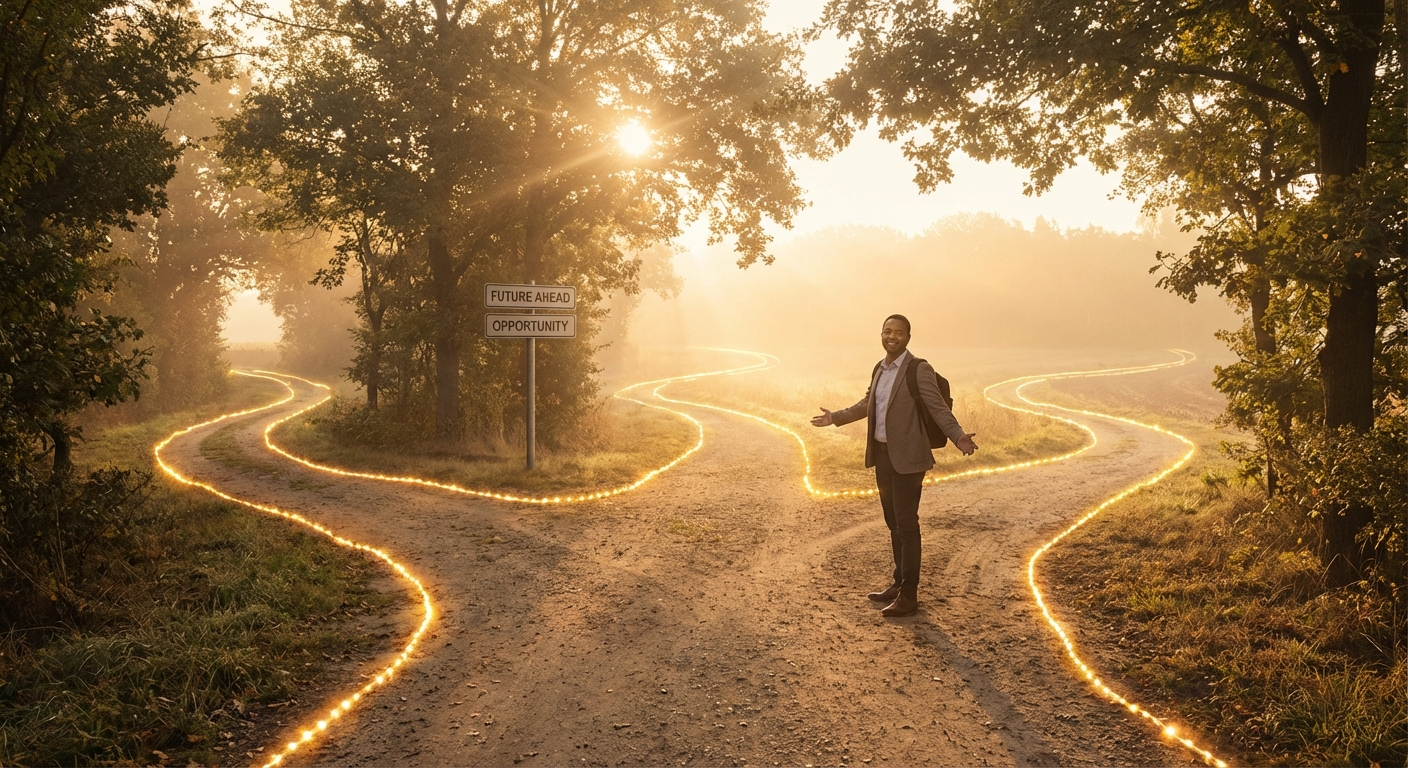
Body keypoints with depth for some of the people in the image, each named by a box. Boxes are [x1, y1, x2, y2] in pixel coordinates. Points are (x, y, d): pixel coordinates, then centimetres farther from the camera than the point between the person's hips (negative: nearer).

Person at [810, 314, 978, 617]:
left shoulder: (919, 370, -11)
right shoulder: (880, 369, 11)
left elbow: (938, 409, -16)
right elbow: (867, 404, 26)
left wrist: (958, 436, -31)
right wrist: (835, 417, 34)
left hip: (907, 457, -7)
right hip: (882, 455, 7)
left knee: (906, 524, -4)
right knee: (893, 522, 15)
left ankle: (909, 595, 2)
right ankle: (900, 583, 26)